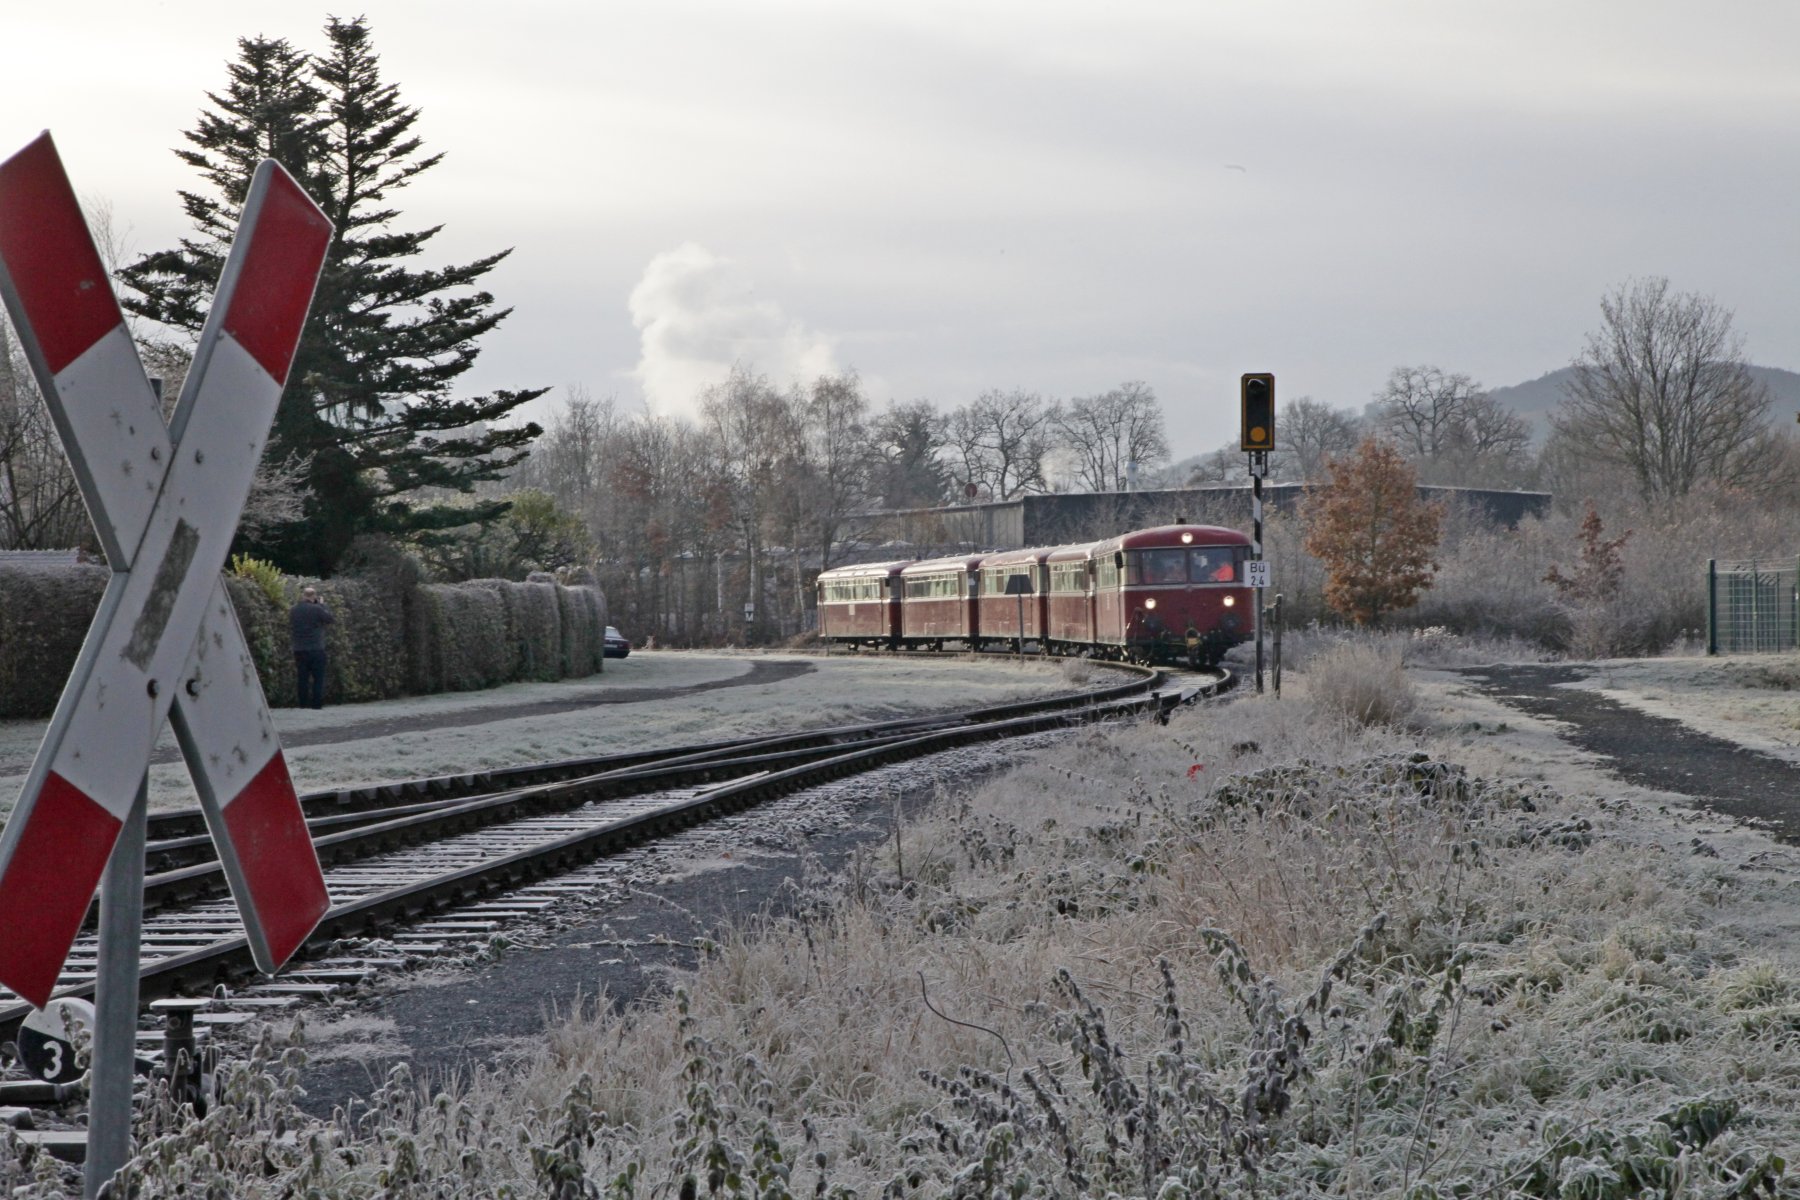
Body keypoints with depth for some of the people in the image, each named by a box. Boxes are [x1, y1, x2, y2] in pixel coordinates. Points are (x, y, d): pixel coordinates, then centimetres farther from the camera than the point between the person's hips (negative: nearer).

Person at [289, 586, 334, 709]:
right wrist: (321, 604, 7)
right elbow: (331, 618, 0)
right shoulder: (317, 609, -12)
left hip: (299, 650, 4)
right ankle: (317, 703, -2)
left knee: (303, 679, 8)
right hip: (316, 650, -4)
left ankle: (303, 704, 6)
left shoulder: (293, 611, 5)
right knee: (318, 679, 1)